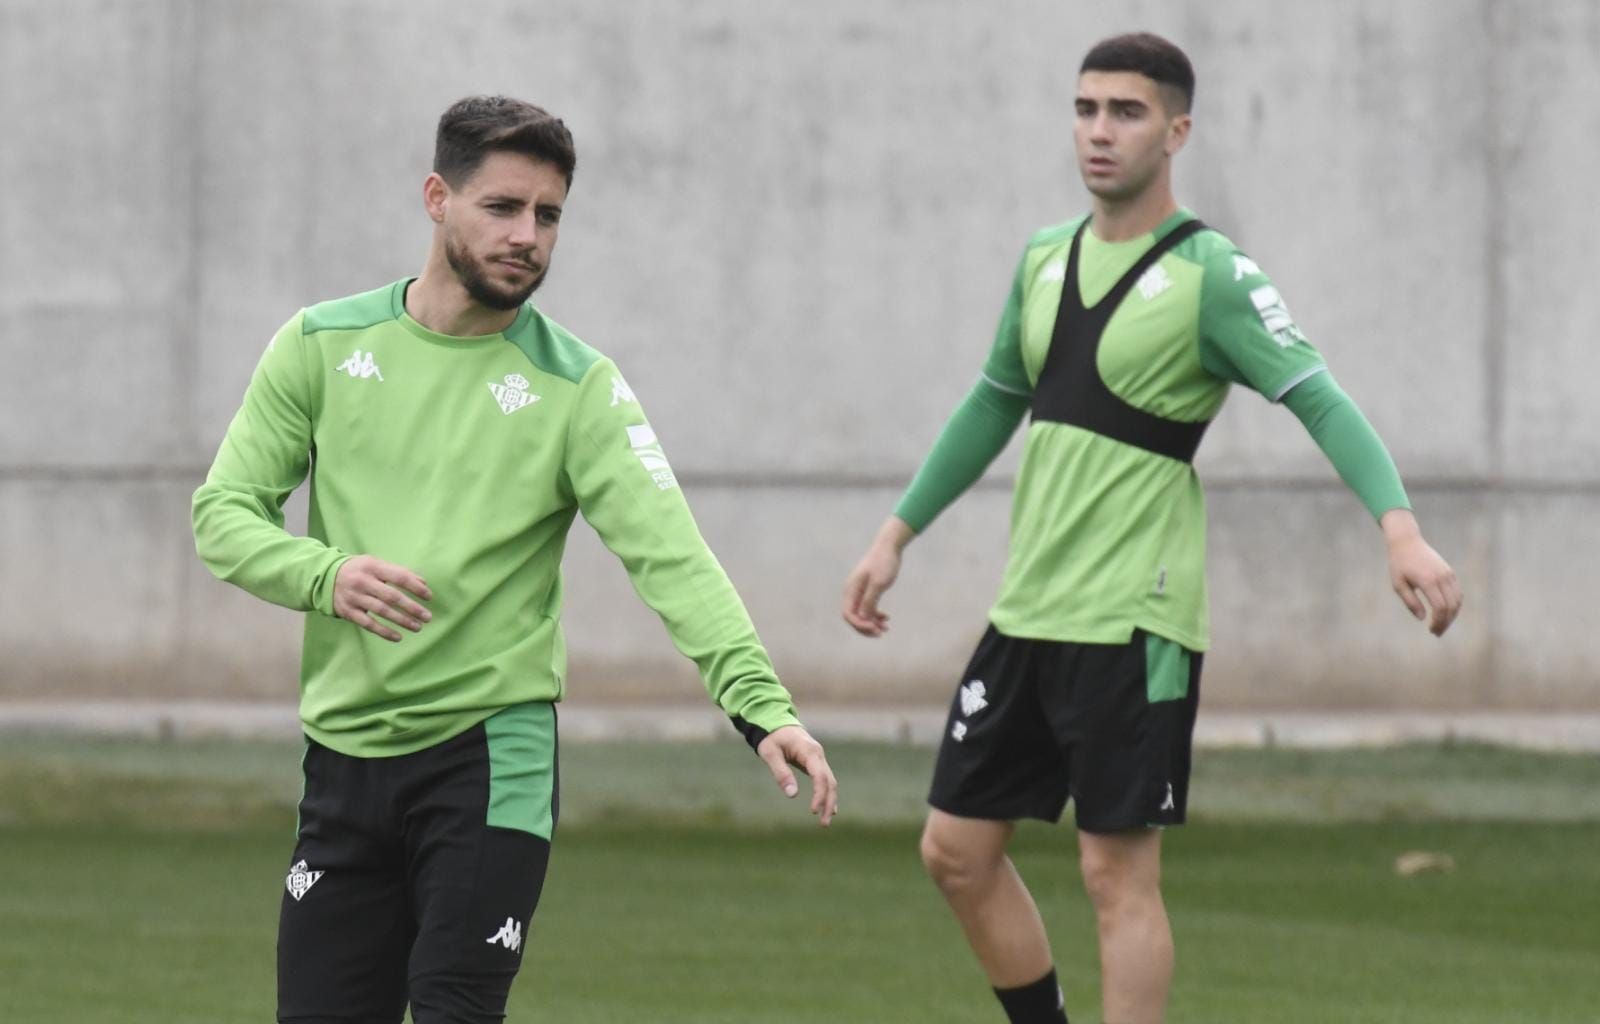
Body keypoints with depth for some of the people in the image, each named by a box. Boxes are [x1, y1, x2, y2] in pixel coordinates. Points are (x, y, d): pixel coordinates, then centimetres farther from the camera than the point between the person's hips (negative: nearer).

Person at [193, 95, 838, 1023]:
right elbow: (225, 512, 2)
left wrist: (760, 703, -29)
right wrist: (327, 576, -19)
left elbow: (670, 556, -14)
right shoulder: (323, 346, 4)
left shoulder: (578, 386, -3)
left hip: (492, 755, -3)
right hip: (345, 750, 3)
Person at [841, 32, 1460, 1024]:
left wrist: (1400, 528, -35)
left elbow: (1320, 400, -20)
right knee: (958, 851, 8)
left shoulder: (1211, 275, -11)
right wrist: (897, 535, 25)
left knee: (1120, 875, -6)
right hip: (1028, 608, 7)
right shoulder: (1046, 257, 10)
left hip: (1133, 623, -7)